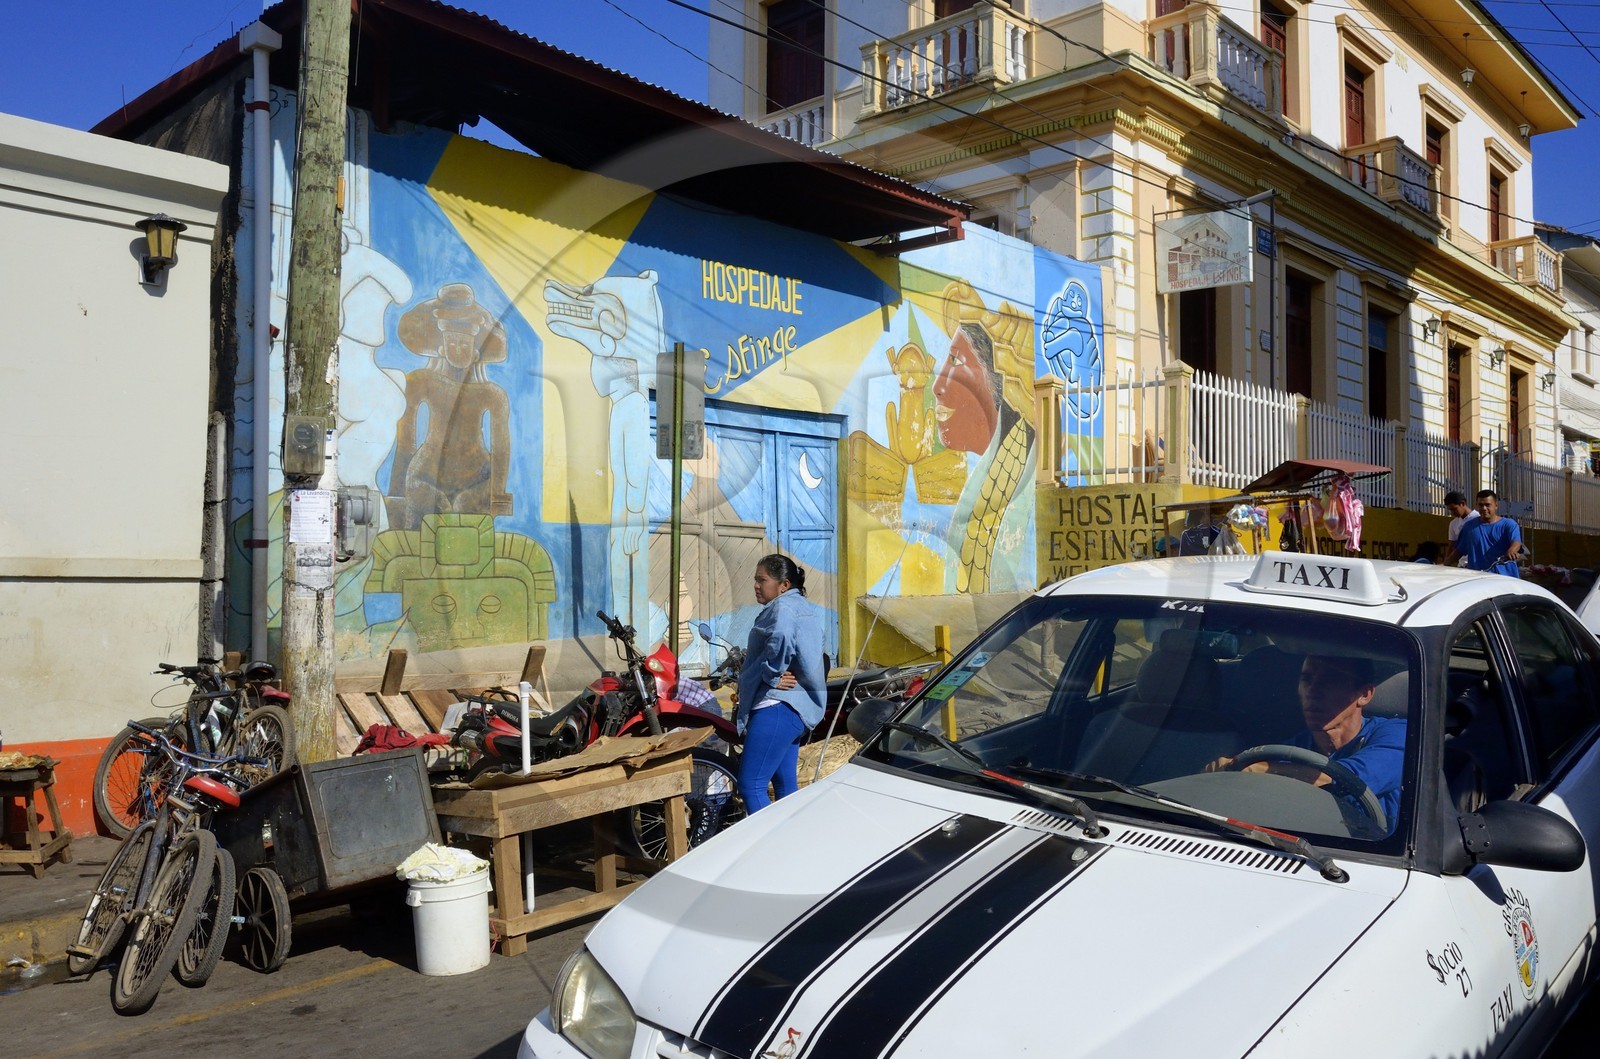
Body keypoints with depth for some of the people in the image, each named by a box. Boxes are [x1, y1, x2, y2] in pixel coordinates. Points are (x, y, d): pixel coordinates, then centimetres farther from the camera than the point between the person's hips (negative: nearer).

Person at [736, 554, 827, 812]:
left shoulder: (782, 607, -10)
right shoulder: (804, 608, 21)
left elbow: (781, 638, -32)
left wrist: (773, 675, -19)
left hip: (777, 707, -11)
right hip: (797, 708, 11)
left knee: (751, 786, -12)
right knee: (786, 784, 16)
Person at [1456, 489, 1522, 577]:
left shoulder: (1509, 524, 2)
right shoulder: (1469, 526, 13)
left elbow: (1516, 542, -18)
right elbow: (1459, 551, 18)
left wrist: (1511, 551, -41)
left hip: (1505, 577, -2)